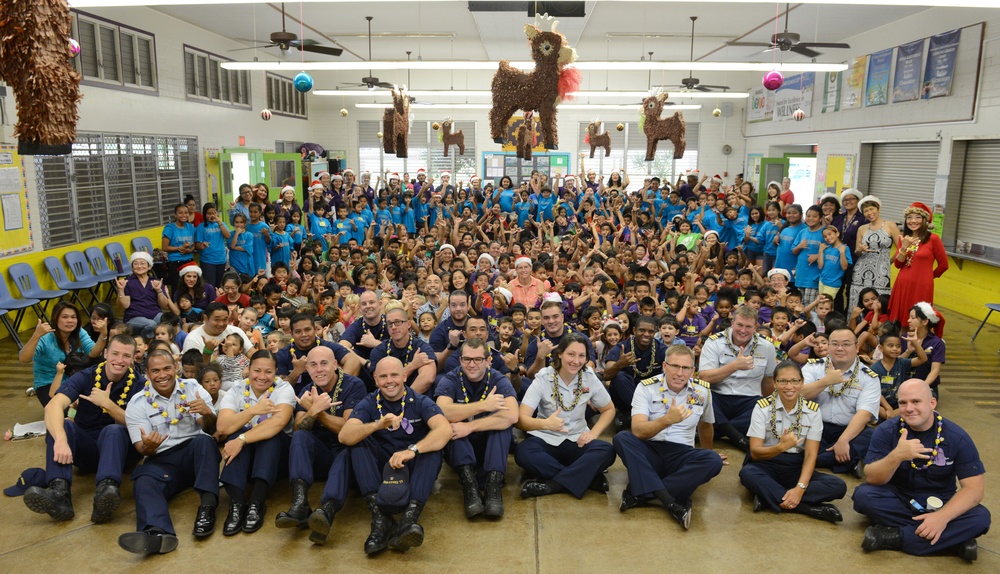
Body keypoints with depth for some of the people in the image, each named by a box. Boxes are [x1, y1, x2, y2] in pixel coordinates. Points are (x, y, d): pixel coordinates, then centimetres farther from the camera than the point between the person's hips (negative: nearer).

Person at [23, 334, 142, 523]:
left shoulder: (140, 384, -5)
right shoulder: (85, 377, -6)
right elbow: (53, 406, -24)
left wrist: (106, 403, -23)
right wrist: (61, 440, -42)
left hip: (120, 449, -2)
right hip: (86, 449, 2)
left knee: (114, 430, -33)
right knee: (60, 424, -24)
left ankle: (106, 490, -56)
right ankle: (59, 492, -44)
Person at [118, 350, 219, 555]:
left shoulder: (193, 389, 5)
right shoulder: (137, 403, 5)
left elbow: (210, 430, 0)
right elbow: (142, 449, 0)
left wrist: (207, 413, -24)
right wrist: (148, 447, -26)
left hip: (196, 453, 0)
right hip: (161, 461, 0)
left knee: (204, 441, -32)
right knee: (144, 481, -31)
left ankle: (207, 507, -40)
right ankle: (158, 532, -59)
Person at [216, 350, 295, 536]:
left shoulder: (284, 389, -13)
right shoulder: (236, 391, -6)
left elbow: (278, 422, -31)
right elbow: (223, 427, -22)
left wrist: (242, 440, -38)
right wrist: (253, 411, -34)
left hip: (276, 450, -2)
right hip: (244, 454, 2)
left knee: (271, 434, -32)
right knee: (236, 436, -28)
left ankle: (257, 503, -38)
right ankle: (237, 504, -37)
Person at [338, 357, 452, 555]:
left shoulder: (420, 402, -6)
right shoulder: (369, 403, -1)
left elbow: (445, 430, -25)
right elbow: (344, 436, -19)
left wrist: (413, 450, -41)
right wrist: (377, 425, -38)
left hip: (415, 470, -1)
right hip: (381, 468, 2)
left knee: (433, 446, -28)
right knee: (358, 440, -21)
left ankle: (409, 519, -45)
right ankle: (380, 518, -34)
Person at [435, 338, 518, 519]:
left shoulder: (499, 380, -10)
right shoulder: (450, 380, -8)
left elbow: (512, 416, -29)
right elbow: (443, 412, -29)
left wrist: (470, 426, -34)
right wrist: (483, 405, -33)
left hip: (491, 448, 0)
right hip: (458, 448, 0)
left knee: (502, 422, -28)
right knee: (450, 423, -28)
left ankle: (494, 484, -35)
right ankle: (468, 483, -36)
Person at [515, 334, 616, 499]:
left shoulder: (590, 377, -5)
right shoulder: (543, 378, -12)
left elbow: (609, 409, 9)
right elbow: (521, 418, -20)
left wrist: (593, 433, -11)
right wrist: (546, 424, -41)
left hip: (577, 442, 2)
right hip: (546, 440, -1)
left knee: (606, 451, -29)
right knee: (522, 453, -35)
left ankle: (552, 485, -28)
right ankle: (588, 477, -27)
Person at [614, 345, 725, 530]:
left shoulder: (702, 391, 2)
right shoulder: (646, 387, -7)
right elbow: (638, 431, -20)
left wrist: (707, 454, 34)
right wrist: (668, 419, -35)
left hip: (682, 455, 2)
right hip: (649, 452, -2)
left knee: (713, 460, -28)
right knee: (622, 438, -31)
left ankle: (639, 493, -28)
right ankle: (671, 502, -38)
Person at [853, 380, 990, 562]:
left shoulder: (957, 437, -10)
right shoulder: (886, 431, -12)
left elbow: (974, 487, -14)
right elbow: (871, 478, -19)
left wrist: (942, 516, -30)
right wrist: (896, 456, -39)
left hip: (939, 505, 1)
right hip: (897, 501, -1)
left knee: (980, 517, -26)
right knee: (863, 495, -28)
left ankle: (893, 538, -25)